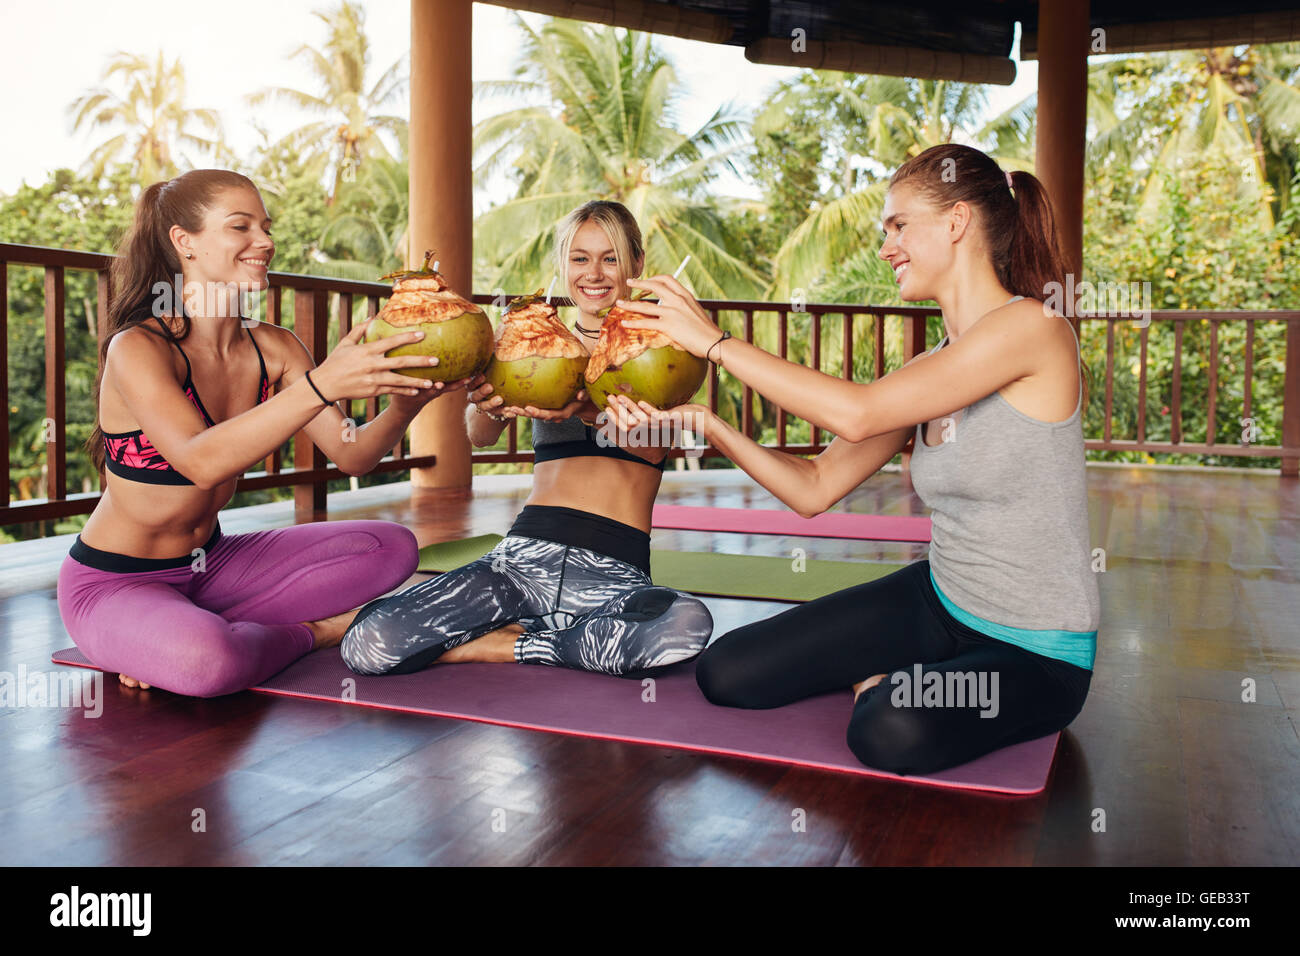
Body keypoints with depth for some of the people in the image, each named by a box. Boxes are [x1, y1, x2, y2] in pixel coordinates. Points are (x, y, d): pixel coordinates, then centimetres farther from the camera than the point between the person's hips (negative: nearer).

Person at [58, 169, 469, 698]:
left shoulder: (274, 348, -3)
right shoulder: (136, 349, -21)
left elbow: (351, 455, -10)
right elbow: (201, 461, -39)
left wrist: (404, 403, -31)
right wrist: (322, 385, -48)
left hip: (209, 564, 7)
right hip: (114, 583, -7)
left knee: (391, 547, -2)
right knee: (208, 661, -39)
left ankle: (182, 637, -4)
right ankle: (308, 632, -4)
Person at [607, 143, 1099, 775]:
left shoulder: (1032, 326, -20)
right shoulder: (928, 374, 4)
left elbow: (856, 414, -28)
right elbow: (815, 489, 1)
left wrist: (715, 341, -21)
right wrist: (704, 423, -11)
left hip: (1038, 653, -6)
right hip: (938, 603, 7)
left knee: (891, 733, -37)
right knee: (726, 675, 0)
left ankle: (890, 686, -2)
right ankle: (902, 681, 17)